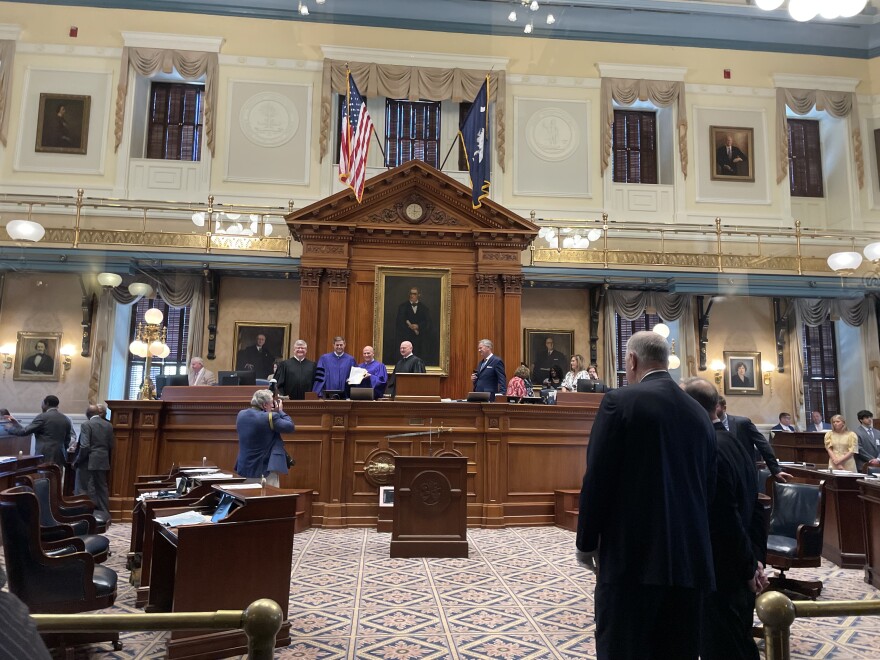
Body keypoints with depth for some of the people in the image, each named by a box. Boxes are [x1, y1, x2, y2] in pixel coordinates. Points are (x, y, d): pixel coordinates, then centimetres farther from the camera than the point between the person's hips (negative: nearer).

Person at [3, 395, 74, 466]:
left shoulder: (43, 417, -6)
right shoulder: (66, 419, 11)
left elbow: (24, 431, -2)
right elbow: (67, 440, 14)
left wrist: (9, 428, 15)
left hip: (44, 457, -6)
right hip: (59, 458, 6)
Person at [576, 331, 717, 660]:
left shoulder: (620, 401, -10)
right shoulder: (699, 412, 9)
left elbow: (597, 479, -11)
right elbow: (708, 486, 13)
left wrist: (586, 542, 0)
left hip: (632, 553, -6)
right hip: (690, 555, 6)